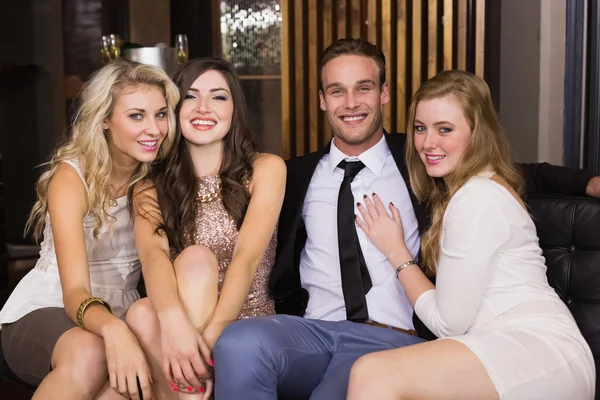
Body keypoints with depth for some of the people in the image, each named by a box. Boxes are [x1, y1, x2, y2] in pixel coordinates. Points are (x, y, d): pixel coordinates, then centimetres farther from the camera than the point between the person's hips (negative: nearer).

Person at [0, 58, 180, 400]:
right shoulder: (72, 177, -17)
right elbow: (74, 292, -28)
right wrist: (113, 329, -50)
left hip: (118, 317, 3)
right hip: (43, 313, -3)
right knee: (89, 354, -38)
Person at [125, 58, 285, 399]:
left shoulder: (265, 169, 2)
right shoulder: (154, 188, 6)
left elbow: (247, 258, -14)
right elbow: (153, 254, -15)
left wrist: (209, 336, -30)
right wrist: (173, 320, -37)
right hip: (182, 324, 1)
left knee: (196, 259, -29)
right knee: (142, 313, -32)